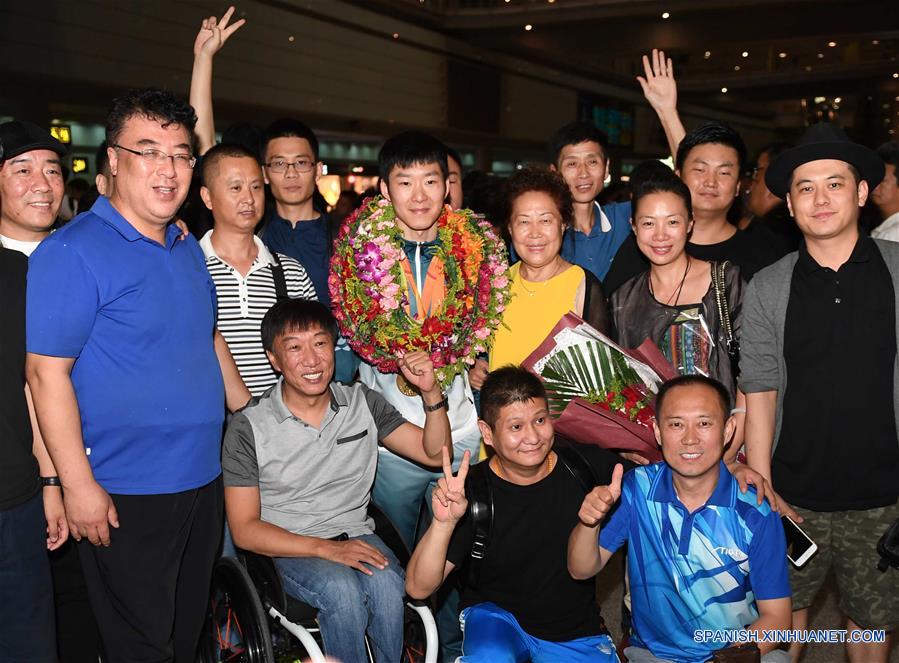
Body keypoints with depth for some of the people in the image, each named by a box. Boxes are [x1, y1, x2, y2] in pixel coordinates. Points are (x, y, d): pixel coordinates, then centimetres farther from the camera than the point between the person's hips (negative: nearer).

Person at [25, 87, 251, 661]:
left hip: (204, 480, 7)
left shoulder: (188, 248, 9)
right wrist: (78, 484, -18)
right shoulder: (72, 252, -14)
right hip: (125, 496, -7)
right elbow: (47, 373, -16)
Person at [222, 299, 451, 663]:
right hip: (288, 548, -3)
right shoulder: (249, 428, -7)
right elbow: (244, 529, -8)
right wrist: (326, 549, -19)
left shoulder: (362, 402, 5)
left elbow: (434, 453, 6)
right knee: (342, 590, -33)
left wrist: (431, 392, -12)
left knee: (386, 585, -29)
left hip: (356, 537, 3)